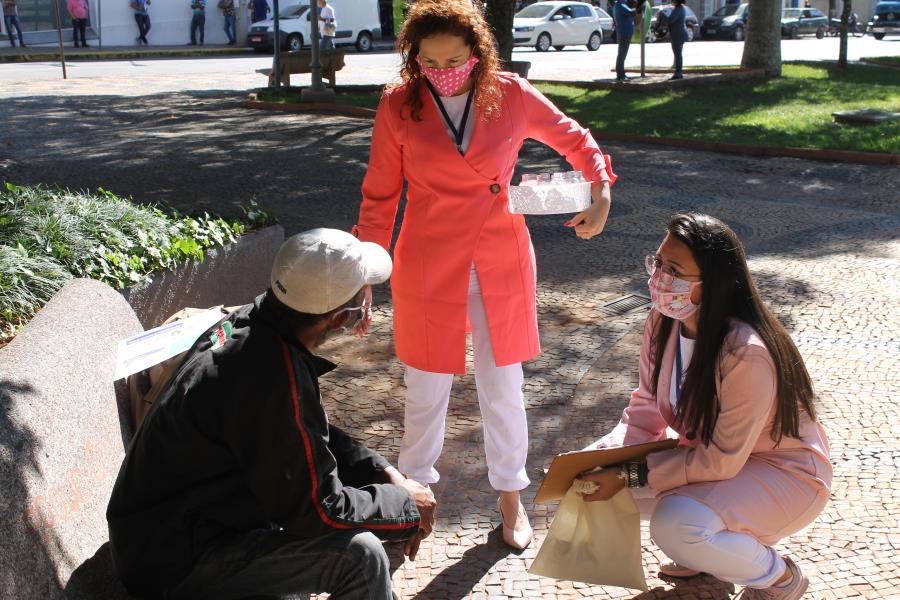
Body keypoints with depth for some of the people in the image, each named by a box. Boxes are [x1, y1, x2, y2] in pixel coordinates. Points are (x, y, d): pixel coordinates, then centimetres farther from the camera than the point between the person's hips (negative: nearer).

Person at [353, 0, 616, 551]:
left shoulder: (511, 95, -5)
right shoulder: (399, 105, -7)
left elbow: (574, 137, 11)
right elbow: (380, 196, -1)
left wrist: (602, 193, -3)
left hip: (501, 261, 1)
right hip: (428, 265, -1)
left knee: (504, 388, 12)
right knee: (426, 392, 10)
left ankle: (511, 497, 31)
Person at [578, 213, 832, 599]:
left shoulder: (747, 353, -33)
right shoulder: (663, 322, -11)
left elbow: (721, 461, -27)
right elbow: (646, 411, -4)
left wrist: (629, 475, -27)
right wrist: (601, 458, -21)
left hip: (786, 475, -7)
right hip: (711, 454, 7)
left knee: (674, 525, -31)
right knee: (604, 475, -11)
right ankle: (705, 550, 13)